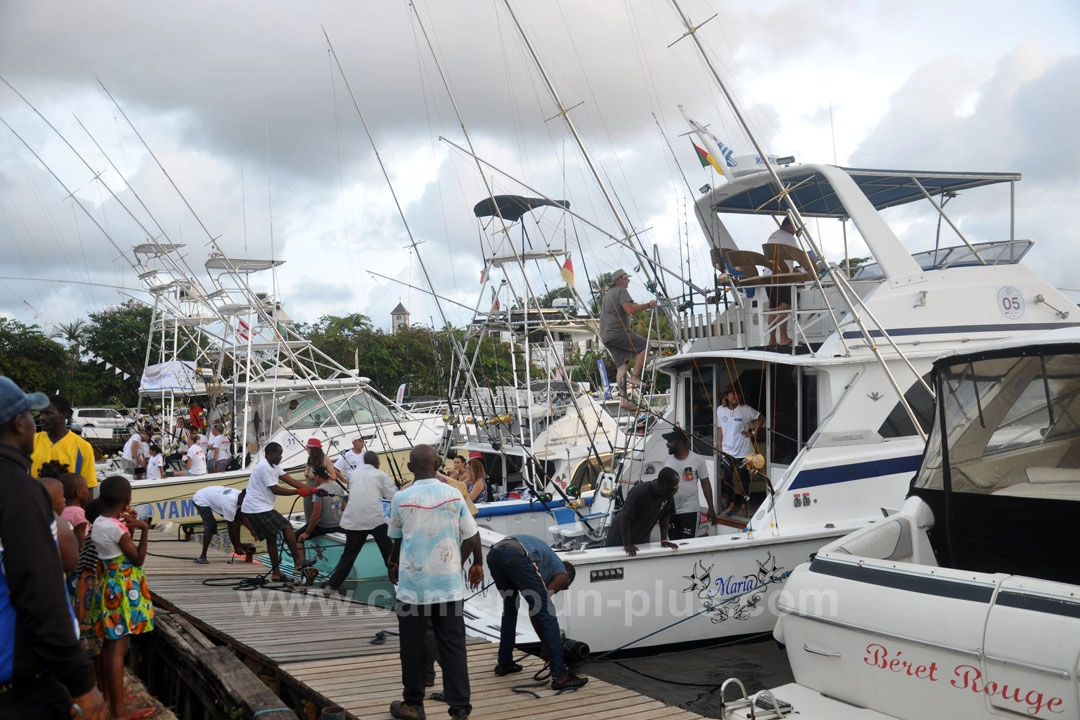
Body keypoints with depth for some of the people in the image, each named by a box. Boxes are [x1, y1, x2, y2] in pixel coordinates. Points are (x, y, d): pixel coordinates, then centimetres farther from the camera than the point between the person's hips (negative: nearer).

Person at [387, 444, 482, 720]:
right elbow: (471, 537, 0)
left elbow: (397, 539, 9)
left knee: (413, 646, 11)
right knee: (453, 646, 5)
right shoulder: (454, 495, -4)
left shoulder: (400, 499, -6)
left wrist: (394, 565, 29)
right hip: (449, 584, 1)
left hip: (413, 584, -1)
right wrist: (476, 564, 19)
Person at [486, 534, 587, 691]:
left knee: (510, 607, 31)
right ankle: (560, 676, 4)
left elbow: (533, 610, 41)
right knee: (546, 614, 3)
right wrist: (546, 645, 23)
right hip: (517, 556, -8)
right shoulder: (561, 575, 23)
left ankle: (504, 663, 37)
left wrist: (545, 644, 44)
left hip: (494, 553, 8)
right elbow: (543, 608, 12)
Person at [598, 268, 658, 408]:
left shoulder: (607, 295, 29)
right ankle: (635, 376, -13)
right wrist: (648, 305, -11)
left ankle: (625, 400, -2)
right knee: (644, 346, -4)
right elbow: (629, 309, -18)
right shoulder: (621, 291, -2)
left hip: (605, 336, 9)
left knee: (621, 366, 4)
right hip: (617, 331, -9)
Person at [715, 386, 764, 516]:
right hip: (727, 451, 3)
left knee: (743, 478, 7)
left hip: (743, 451, -3)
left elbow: (761, 418, 0)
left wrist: (754, 432, -6)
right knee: (727, 478, 5)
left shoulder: (745, 409, -9)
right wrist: (719, 446, 8)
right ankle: (731, 504, 20)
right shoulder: (720, 410, 1)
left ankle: (745, 504, 21)